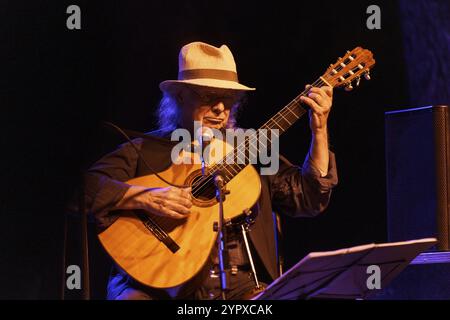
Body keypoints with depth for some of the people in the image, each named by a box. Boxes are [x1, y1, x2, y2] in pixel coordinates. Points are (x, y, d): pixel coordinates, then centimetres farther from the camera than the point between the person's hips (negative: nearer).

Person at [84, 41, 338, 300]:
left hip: (239, 285, 3)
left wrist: (319, 130, 1)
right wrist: (146, 198, -20)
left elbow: (309, 200, 8)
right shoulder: (144, 152, 6)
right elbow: (86, 187, -6)